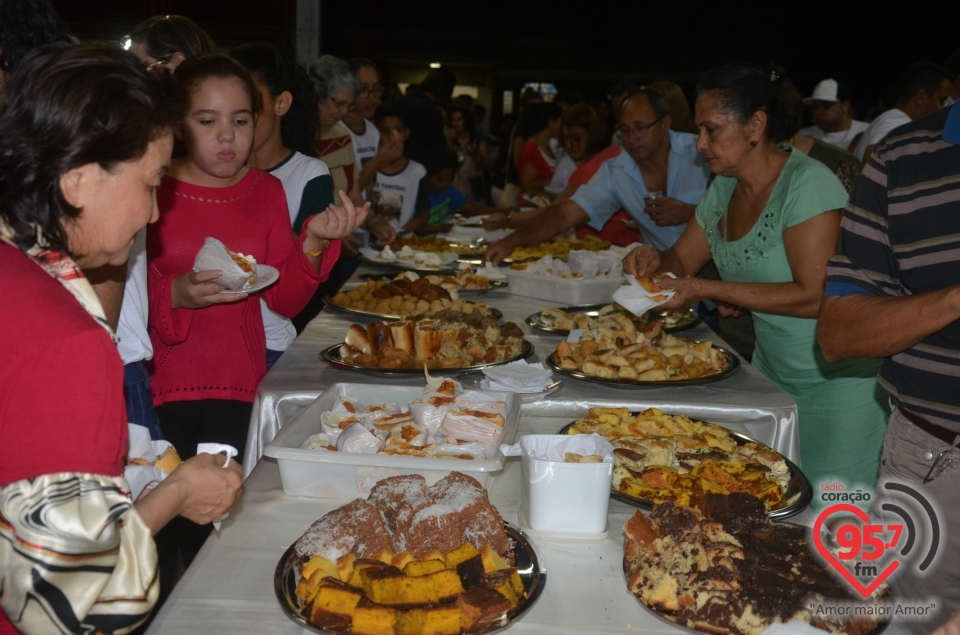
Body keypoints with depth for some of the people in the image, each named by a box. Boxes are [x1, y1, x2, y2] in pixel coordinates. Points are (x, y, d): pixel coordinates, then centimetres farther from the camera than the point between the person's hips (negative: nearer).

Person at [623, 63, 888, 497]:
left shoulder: (807, 184, -21)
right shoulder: (724, 187, 4)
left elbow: (816, 295, -26)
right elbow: (683, 261, 13)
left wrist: (708, 290, -26)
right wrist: (655, 260, -10)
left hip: (835, 384, -7)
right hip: (772, 371, 7)